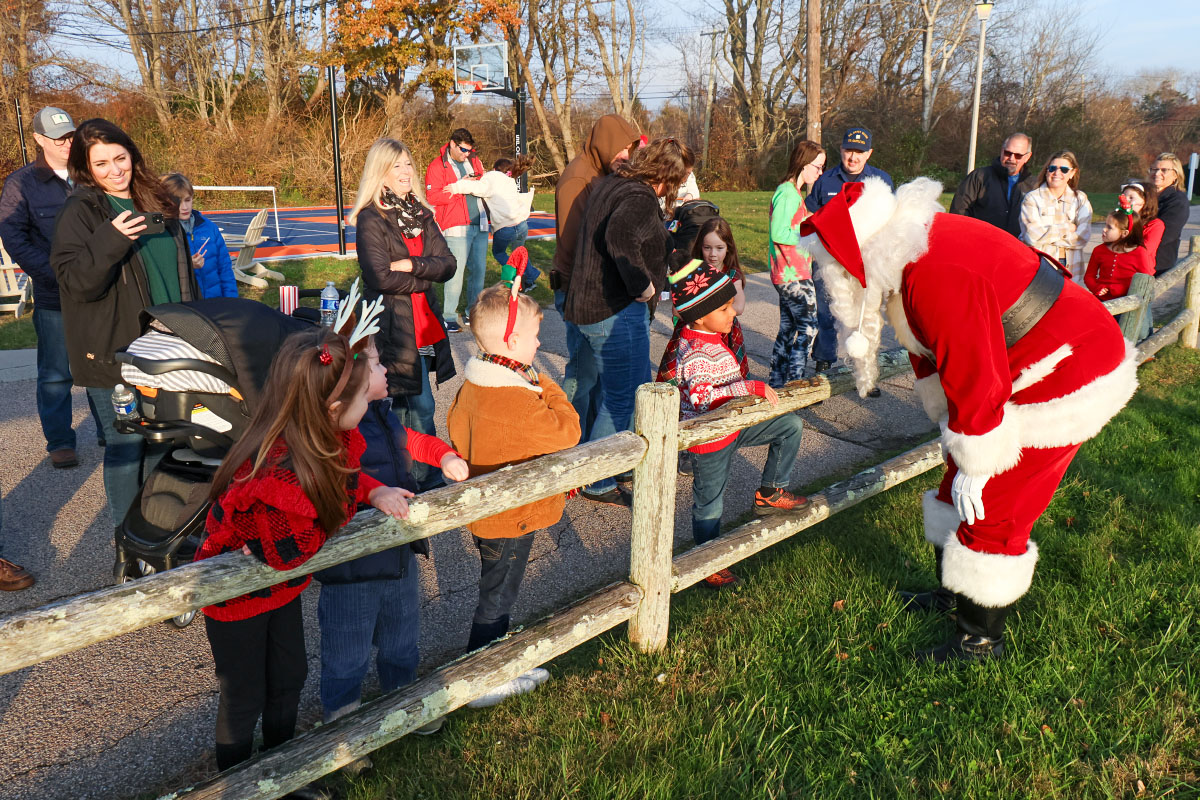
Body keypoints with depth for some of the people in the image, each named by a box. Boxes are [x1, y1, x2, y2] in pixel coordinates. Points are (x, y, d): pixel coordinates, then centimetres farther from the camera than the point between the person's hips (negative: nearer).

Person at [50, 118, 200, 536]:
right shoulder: (80, 211, -8)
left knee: (163, 439, 16)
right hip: (114, 352, -6)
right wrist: (110, 240, -31)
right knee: (126, 445, -1)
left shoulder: (154, 202, 11)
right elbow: (74, 281, -17)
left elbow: (183, 269, 20)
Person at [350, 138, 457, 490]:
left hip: (424, 322, 6)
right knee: (421, 405, -1)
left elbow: (448, 264, 3)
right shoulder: (370, 219, -8)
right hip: (393, 326, -6)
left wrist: (412, 265, -13)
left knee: (404, 405, 14)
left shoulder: (420, 214, 11)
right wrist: (426, 277, -8)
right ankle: (430, 479, 13)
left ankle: (408, 473, 23)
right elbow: (380, 278, -17)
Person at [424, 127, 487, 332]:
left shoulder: (474, 161, 16)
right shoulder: (436, 167, -3)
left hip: (480, 225, 6)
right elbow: (432, 197, -12)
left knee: (478, 270, 8)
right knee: (456, 272, -9)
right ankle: (449, 317, 0)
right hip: (456, 228, -6)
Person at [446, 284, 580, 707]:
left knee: (497, 592, 22)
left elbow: (456, 427, 10)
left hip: (484, 510, 9)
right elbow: (567, 431, -23)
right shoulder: (517, 401, -31)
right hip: (511, 519, -9)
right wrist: (547, 385, -14)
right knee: (496, 598, 7)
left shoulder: (473, 385, -1)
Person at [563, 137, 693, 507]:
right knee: (621, 400, 2)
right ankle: (598, 485, 13)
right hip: (616, 313, -10)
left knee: (600, 390, 23)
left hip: (585, 306, 10)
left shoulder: (609, 183, 11)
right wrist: (642, 286, -28)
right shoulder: (641, 199, -19)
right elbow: (620, 235, -39)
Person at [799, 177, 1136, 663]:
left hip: (1065, 380, -10)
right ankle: (956, 592, 35)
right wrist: (950, 424, 19)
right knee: (958, 489, 17)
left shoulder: (938, 276, -33)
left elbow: (974, 379, -29)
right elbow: (932, 350, 12)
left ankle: (981, 638, 12)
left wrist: (974, 466, -19)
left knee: (991, 505, -4)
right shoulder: (906, 255, 0)